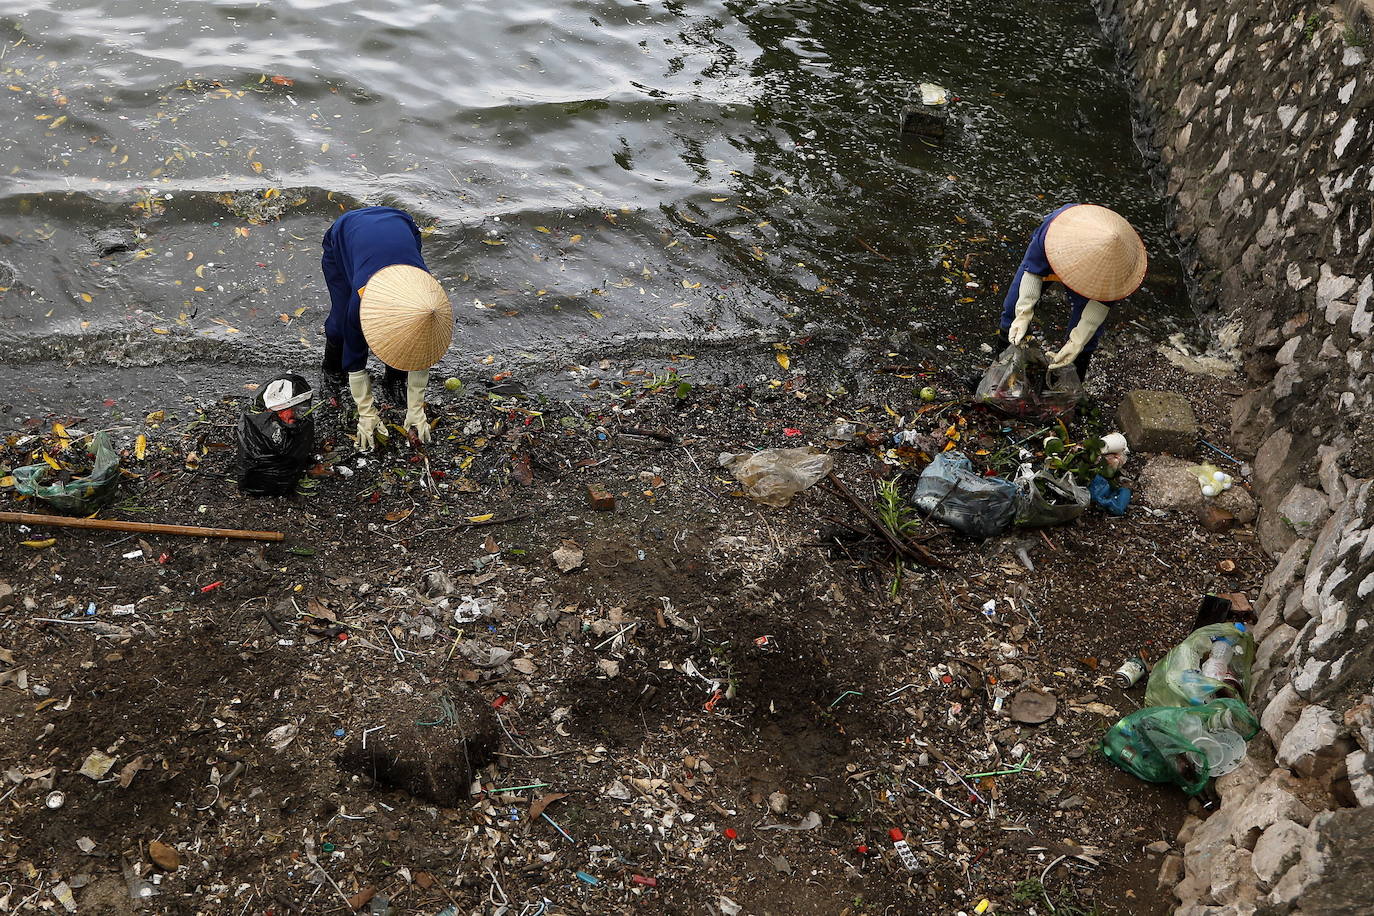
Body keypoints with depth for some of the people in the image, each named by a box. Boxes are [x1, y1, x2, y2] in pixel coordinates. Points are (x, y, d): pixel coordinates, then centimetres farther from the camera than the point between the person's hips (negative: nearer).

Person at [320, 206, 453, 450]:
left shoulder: (428, 295, -32)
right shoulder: (360, 301, -40)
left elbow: (421, 353, -16)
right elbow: (355, 361, -22)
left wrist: (415, 410, -10)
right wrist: (366, 414, -15)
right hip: (344, 233, -2)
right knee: (341, 320, -11)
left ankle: (396, 375, 13)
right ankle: (332, 370, 19)